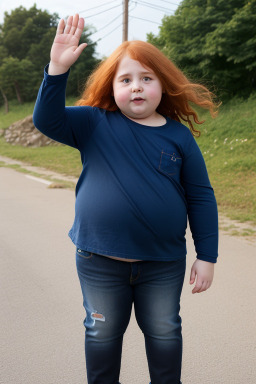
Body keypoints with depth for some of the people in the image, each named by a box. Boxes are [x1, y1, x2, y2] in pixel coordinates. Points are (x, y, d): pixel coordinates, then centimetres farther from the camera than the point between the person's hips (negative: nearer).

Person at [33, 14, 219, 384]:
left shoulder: (179, 136, -3)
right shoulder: (95, 124, -5)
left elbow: (201, 197, -1)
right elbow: (48, 120, -19)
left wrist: (207, 257, -1)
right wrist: (58, 69, -33)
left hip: (164, 263, 1)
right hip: (99, 260, 0)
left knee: (164, 333, 17)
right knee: (102, 333, 17)